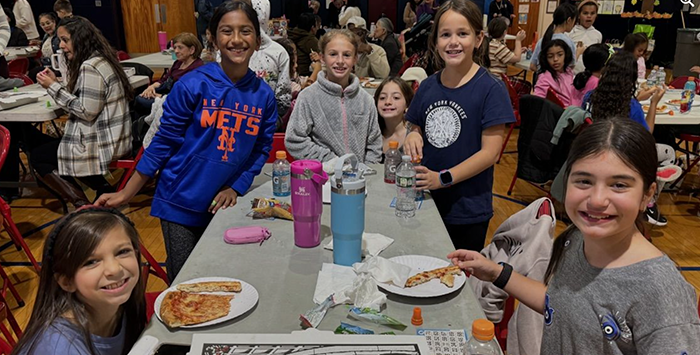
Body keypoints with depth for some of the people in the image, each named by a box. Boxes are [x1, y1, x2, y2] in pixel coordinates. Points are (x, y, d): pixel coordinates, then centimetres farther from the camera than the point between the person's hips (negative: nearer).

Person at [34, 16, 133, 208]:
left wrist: (54, 87, -15)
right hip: (113, 138, 10)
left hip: (102, 143, -10)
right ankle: (103, 188, 14)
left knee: (38, 156, 5)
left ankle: (83, 204, 0)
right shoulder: (101, 60, 10)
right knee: (45, 146, 26)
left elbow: (87, 112, -21)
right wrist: (56, 82, 4)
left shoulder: (89, 67, -19)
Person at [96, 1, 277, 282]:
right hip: (181, 204, -3)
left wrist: (236, 188, -8)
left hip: (224, 204, 3)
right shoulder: (192, 86, -12)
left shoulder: (264, 95, -2)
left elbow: (261, 151, 6)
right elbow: (164, 142, -6)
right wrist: (125, 195, -6)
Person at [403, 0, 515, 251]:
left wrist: (443, 178, -23)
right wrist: (412, 137, -9)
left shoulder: (491, 89, -11)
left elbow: (490, 152, -15)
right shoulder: (428, 87, 3)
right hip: (426, 201, 4)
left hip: (468, 210, -4)